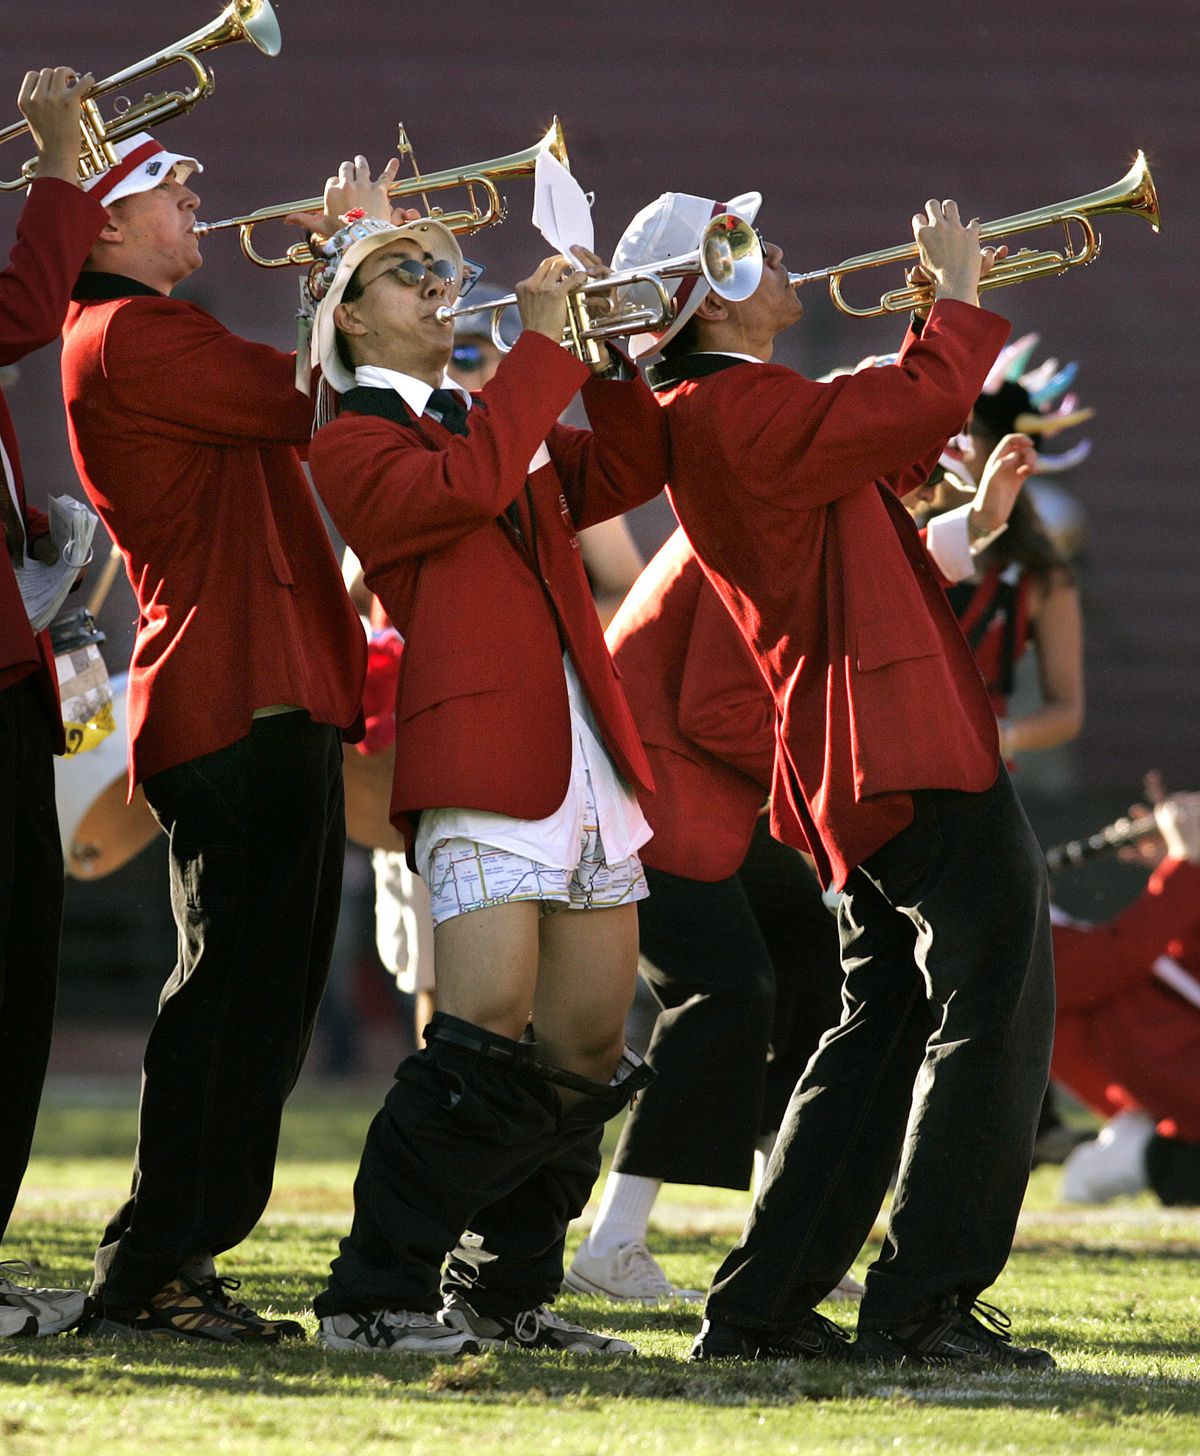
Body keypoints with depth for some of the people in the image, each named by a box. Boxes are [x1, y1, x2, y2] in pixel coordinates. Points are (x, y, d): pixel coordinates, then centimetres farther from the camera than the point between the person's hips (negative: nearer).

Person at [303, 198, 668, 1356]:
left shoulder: (502, 423, 24)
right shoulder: (352, 446, 0)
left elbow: (628, 470, 22)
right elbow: (462, 485, -17)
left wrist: (607, 356, 8)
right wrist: (544, 347, -13)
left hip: (586, 758, 8)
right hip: (478, 756, -8)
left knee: (588, 1047, 7)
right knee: (489, 1030, -18)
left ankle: (507, 1293, 16)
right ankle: (373, 1294, -12)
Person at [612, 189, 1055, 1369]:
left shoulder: (724, 416, 18)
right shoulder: (739, 410, -15)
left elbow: (895, 448, 26)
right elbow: (923, 403, -21)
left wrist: (950, 316, 21)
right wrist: (959, 296, -4)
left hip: (858, 766, 11)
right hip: (912, 742, -11)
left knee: (888, 1028, 15)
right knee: (994, 1009, -6)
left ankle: (762, 1305, 13)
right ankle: (923, 1305, -8)